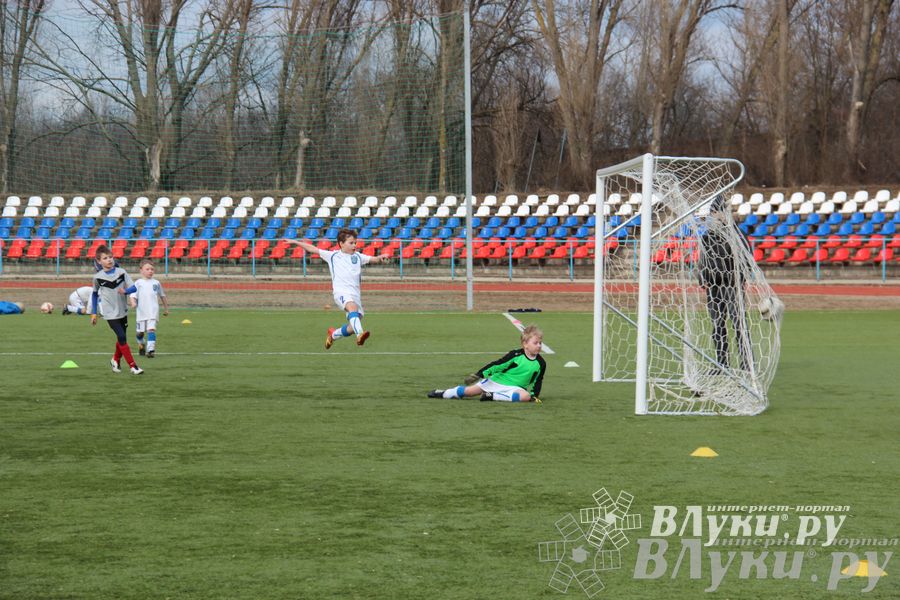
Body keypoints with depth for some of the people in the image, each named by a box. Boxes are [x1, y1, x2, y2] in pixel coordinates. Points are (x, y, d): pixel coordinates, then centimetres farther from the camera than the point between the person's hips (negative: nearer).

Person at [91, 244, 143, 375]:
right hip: (110, 313, -3)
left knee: (121, 338, 14)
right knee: (122, 337, -13)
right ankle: (133, 366, -10)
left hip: (123, 311, 3)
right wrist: (94, 313, 8)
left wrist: (125, 291, -29)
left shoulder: (121, 272, -5)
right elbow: (95, 294, 8)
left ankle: (115, 360, 40)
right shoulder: (98, 277, -7)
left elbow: (134, 287, -7)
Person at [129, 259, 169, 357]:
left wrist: (166, 308, 24)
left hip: (153, 312, 0)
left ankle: (150, 349, -19)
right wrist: (133, 303, -28)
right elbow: (133, 295, -7)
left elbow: (162, 296, 20)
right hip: (141, 312, 0)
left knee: (151, 329, -15)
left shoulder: (156, 283, 9)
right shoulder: (138, 283, 1)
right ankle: (141, 344, 39)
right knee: (140, 331, 11)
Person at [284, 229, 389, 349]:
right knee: (353, 307, -36)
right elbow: (313, 249, 15)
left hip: (355, 294, 4)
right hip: (341, 292, -4)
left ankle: (333, 334, 29)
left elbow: (372, 259, 9)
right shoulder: (333, 256, 12)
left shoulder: (357, 257, 19)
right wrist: (296, 242, 14)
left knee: (353, 327, 0)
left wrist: (380, 258, -13)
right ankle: (360, 334, -55)